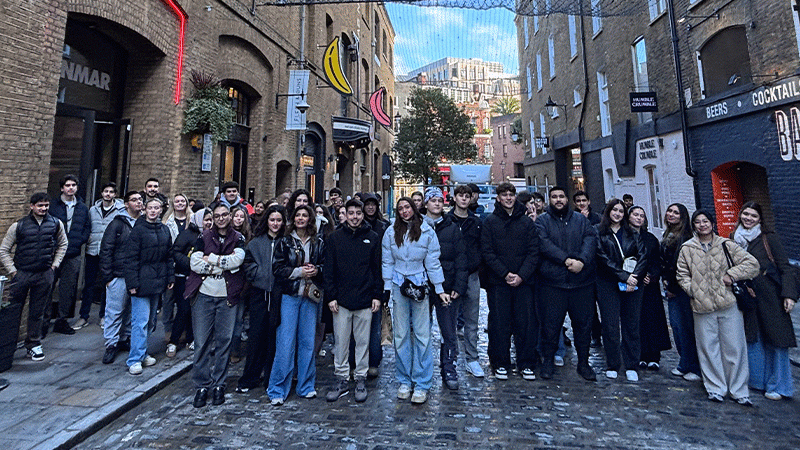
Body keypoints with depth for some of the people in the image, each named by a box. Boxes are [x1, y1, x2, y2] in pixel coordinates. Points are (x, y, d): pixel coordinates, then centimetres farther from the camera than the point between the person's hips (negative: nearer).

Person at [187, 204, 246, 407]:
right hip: (204, 294, 1)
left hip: (228, 296, 0)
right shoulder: (204, 237, 7)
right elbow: (194, 263, -5)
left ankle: (219, 384, 18)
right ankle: (201, 385, 16)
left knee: (224, 340, 5)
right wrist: (225, 264, -10)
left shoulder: (238, 238, 6)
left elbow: (237, 259, -12)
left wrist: (210, 258, -7)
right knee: (201, 341, 3)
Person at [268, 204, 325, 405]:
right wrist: (299, 271, -14)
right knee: (286, 342, -2)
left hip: (311, 295, 2)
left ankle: (306, 386, 23)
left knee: (308, 341, 8)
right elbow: (277, 269, -3)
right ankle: (277, 390, 12)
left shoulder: (318, 242, 7)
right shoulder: (285, 242, 2)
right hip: (290, 295, -2)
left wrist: (316, 270, -9)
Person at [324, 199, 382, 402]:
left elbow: (378, 269, 4)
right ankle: (342, 380, 23)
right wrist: (331, 296, -3)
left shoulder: (373, 237, 3)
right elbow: (329, 270, 3)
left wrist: (377, 295, -1)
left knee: (363, 342, 9)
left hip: (365, 301, 0)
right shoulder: (335, 238, 4)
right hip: (341, 300, 1)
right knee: (341, 342, 8)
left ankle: (361, 379, 24)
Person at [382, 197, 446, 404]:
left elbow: (433, 262, 0)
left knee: (422, 334, 0)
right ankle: (404, 381, 22)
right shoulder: (391, 232, 3)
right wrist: (387, 287, 3)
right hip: (398, 286, 2)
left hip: (420, 285, -1)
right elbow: (387, 261, 7)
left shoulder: (427, 232, -1)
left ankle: (422, 385, 12)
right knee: (401, 334, 8)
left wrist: (439, 289, -2)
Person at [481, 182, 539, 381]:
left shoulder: (526, 222, 7)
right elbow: (487, 252, -4)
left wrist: (522, 275, -10)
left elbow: (534, 252, 3)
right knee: (499, 324, 4)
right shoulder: (490, 222, 2)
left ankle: (527, 364, 22)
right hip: (498, 282, -1)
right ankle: (500, 363, 19)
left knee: (527, 323, 6)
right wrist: (505, 274, -13)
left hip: (524, 281, 2)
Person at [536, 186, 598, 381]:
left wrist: (581, 260, -19)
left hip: (582, 281, 3)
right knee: (551, 323, 4)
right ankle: (548, 361, 21)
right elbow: (544, 244, -11)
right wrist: (566, 260, -21)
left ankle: (583, 363, 27)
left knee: (583, 323, 10)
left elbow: (591, 239, -3)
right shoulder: (542, 221, 3)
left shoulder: (581, 219, 12)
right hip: (552, 282, -2)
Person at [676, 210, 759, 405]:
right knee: (708, 349, 8)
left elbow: (752, 264, 1)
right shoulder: (687, 249, 4)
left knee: (734, 348, 6)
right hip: (702, 307, 0)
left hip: (728, 304, 0)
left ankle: (739, 390, 21)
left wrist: (732, 274, -10)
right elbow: (682, 275, 8)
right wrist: (692, 290, -4)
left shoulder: (726, 245, 2)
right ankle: (715, 388, 21)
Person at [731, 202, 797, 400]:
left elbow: (785, 268, -6)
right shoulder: (734, 239, 6)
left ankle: (776, 385, 16)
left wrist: (789, 294, -14)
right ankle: (757, 380, 23)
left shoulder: (769, 239, -5)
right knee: (752, 340, 10)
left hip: (770, 297, -4)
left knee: (776, 339, 3)